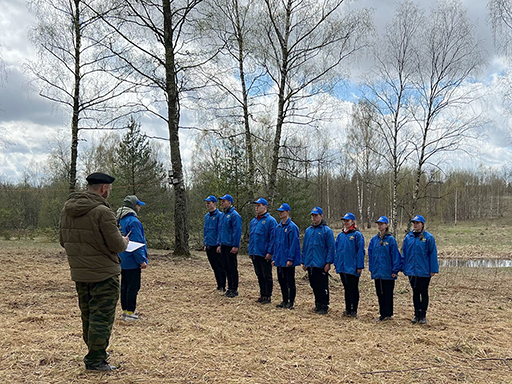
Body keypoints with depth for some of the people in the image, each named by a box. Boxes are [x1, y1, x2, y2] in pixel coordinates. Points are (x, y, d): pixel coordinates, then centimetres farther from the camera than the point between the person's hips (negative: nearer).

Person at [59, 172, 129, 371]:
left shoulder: (67, 210, 5)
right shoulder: (102, 212, -20)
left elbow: (63, 240, 13)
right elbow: (116, 245, -19)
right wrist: (124, 241, 2)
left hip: (79, 274, 8)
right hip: (103, 274, -8)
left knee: (88, 316, 19)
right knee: (102, 317, 1)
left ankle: (95, 354, 31)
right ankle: (95, 360, 6)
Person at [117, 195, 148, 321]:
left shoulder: (120, 220, 11)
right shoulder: (133, 221, -18)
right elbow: (137, 243, -20)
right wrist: (142, 260, -15)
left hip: (123, 261, 9)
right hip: (132, 261, -9)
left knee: (125, 286, 14)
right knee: (133, 287, -2)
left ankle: (125, 311, 21)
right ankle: (130, 313, 1)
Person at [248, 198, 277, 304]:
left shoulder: (270, 220, -9)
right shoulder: (253, 221, 15)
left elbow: (273, 238, -13)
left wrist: (270, 252, -18)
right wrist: (250, 251, 15)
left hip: (265, 254, -7)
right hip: (255, 254, 7)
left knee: (267, 276, 1)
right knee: (259, 275, 14)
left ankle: (267, 296, 9)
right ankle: (262, 295, 23)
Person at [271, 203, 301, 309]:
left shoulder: (292, 227, -12)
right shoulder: (278, 227, 12)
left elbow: (294, 244, -15)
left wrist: (290, 259, -19)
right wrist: (274, 258, 12)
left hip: (288, 261, -8)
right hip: (279, 260, 8)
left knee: (290, 282, 0)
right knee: (281, 281, 14)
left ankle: (291, 302, 9)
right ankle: (285, 300, 25)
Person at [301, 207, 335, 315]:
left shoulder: (327, 230, -5)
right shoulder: (308, 230, 12)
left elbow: (331, 248, -8)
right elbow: (304, 247, 17)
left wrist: (328, 262, -13)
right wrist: (303, 261, 13)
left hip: (321, 264, -6)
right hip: (310, 264, 6)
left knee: (322, 286, -2)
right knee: (314, 285, 12)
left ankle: (324, 306, 7)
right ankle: (317, 304, 24)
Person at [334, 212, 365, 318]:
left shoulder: (357, 235, -7)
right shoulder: (340, 235, 10)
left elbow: (360, 251, -10)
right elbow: (337, 250, 15)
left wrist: (359, 266, -14)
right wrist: (336, 263, 9)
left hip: (353, 268, -6)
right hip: (342, 266, 6)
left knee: (353, 289, 3)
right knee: (347, 289, 13)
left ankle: (354, 311, 11)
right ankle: (347, 309, 21)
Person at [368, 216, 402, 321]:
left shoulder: (390, 239, -6)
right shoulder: (374, 239, 8)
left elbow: (395, 255, -7)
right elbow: (371, 255, 13)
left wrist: (395, 270, -10)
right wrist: (371, 268, 9)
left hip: (388, 272, -5)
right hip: (377, 272, 5)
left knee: (388, 294, 2)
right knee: (380, 293, 10)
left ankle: (388, 314, 12)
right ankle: (382, 314, 19)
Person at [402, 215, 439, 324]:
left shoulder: (428, 237, -6)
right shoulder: (408, 237, 5)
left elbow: (433, 254, -6)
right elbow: (404, 254, 10)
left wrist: (433, 270, -10)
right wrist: (404, 268, 7)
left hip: (424, 271, -4)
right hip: (412, 271, 4)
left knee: (424, 293, 6)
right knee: (415, 293, 11)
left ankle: (423, 315, 14)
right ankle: (417, 314, 20)